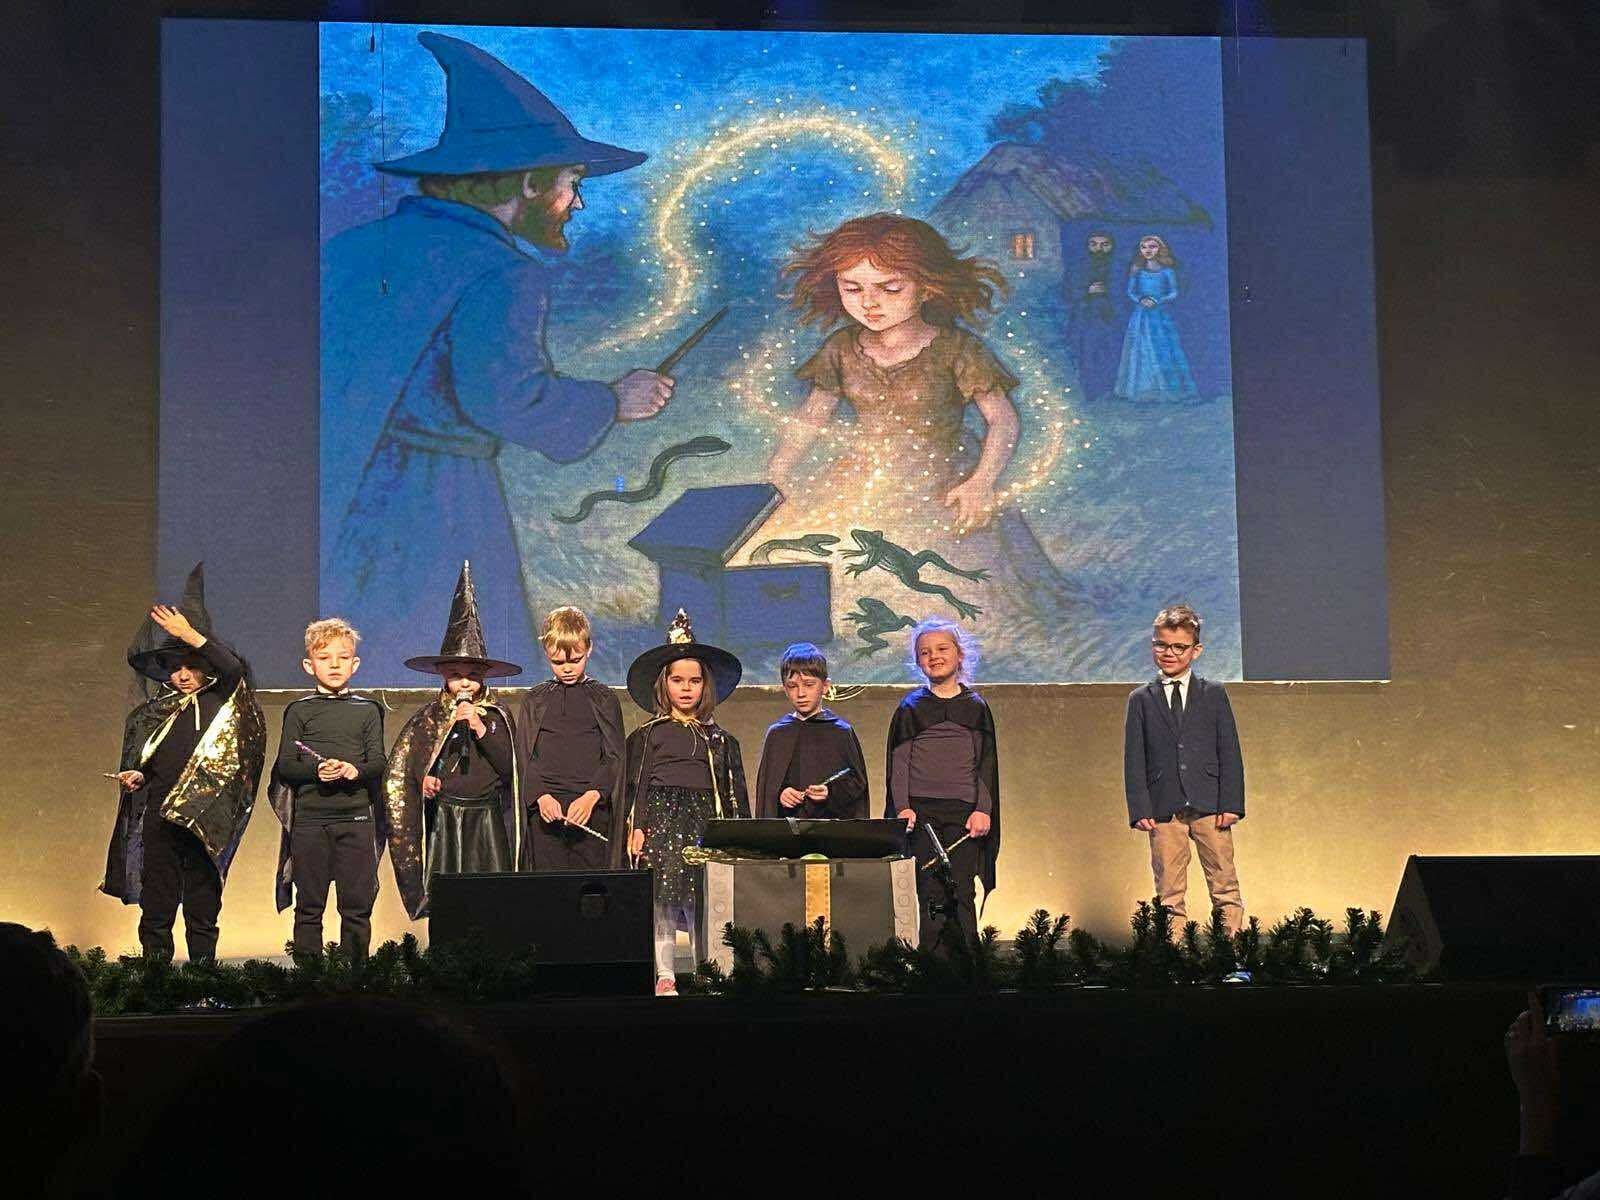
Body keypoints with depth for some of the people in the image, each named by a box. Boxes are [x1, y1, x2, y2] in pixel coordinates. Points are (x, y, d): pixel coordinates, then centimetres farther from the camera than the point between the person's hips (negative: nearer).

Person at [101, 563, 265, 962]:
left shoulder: (221, 703, 5)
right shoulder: (152, 714, 16)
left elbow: (234, 668, -15)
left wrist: (191, 636, -20)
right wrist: (134, 777, 0)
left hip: (205, 821, -3)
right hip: (158, 818, 3)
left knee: (203, 908, 1)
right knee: (156, 908, 1)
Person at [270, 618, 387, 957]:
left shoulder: (367, 710, 10)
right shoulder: (299, 711, 7)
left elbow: (378, 762, 3)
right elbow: (285, 766, 1)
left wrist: (355, 770, -18)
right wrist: (316, 771, -18)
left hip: (356, 817, 1)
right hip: (309, 818, -1)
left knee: (357, 903, 1)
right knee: (309, 904, 3)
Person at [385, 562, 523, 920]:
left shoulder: (498, 714, 6)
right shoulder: (428, 716, 7)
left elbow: (510, 768, -4)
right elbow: (401, 767, 9)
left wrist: (480, 729, -12)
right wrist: (423, 780, -11)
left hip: (488, 820, 0)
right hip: (443, 820, 0)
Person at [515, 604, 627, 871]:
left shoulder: (603, 699, 8)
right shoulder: (534, 700, 12)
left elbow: (614, 756, 2)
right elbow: (524, 757, 6)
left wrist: (591, 796, -14)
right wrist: (541, 797, -12)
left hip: (592, 810, -1)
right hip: (545, 809, 1)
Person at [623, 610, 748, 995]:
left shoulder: (719, 739, 14)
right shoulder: (648, 734, 7)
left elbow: (734, 791, 14)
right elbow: (636, 783, 4)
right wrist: (636, 826, -5)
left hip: (705, 821, 2)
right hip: (660, 818, -2)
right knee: (662, 896, -6)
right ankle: (664, 976, 0)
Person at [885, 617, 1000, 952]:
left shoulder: (976, 707, 12)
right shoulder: (910, 708, 11)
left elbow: (987, 762, 9)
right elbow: (898, 761, 7)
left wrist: (983, 809, -3)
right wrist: (902, 806, -7)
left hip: (963, 812, 0)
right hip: (920, 811, 0)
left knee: (960, 893, -8)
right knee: (929, 893, -7)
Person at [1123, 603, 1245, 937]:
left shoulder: (1214, 694, 9)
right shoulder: (1141, 700, 9)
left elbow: (1230, 752, 5)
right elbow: (1133, 759, 5)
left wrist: (1231, 804, -5)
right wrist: (1140, 809, -5)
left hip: (1210, 807, 0)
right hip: (1164, 810, 0)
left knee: (1225, 885, 1)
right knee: (1170, 893, 2)